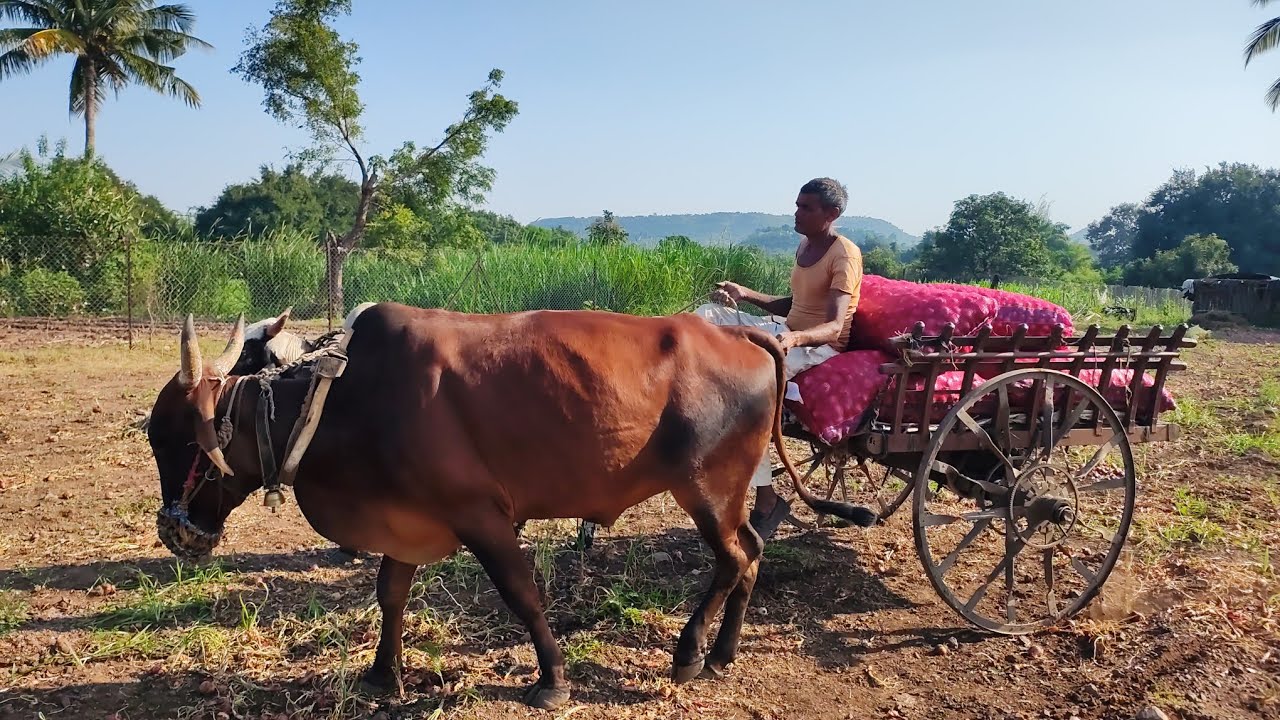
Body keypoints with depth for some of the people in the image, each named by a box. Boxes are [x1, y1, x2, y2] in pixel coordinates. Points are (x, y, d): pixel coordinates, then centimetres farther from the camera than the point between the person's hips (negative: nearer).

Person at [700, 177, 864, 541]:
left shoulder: (844, 255, -16)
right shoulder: (805, 245, 11)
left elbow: (834, 326, -26)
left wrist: (795, 338, -47)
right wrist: (745, 294, 7)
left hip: (820, 344, -9)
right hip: (787, 329, 9)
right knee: (708, 316, -2)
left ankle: (766, 500, -24)